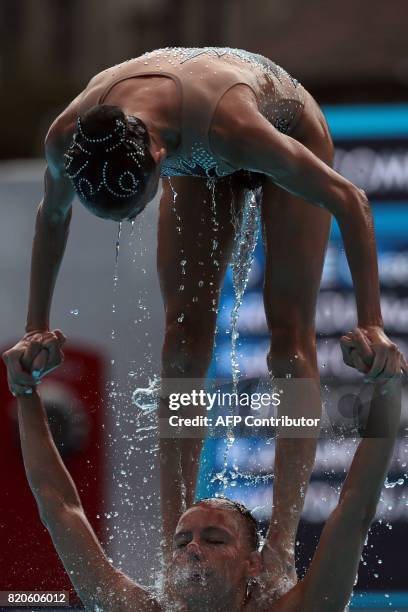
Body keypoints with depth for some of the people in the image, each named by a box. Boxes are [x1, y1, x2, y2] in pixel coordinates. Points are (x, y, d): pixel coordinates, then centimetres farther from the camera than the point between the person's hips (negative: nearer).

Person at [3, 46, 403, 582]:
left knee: (291, 340, -10)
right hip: (200, 164, 4)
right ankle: (175, 549, -10)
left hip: (287, 131, -3)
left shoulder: (228, 125, -48)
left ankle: (284, 543, -11)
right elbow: (52, 217, -7)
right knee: (183, 342, -8)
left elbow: (351, 201, -34)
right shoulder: (68, 138, -34)